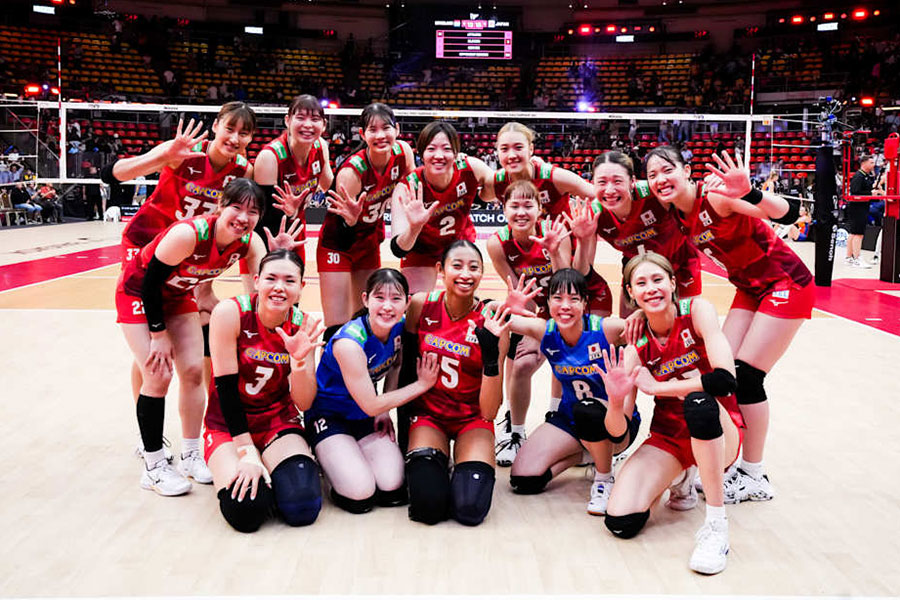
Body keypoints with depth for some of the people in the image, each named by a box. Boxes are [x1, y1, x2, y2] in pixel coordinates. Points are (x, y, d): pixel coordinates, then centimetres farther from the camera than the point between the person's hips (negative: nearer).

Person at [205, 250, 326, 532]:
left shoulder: (303, 326, -9)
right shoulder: (230, 313, -19)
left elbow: (303, 404, -10)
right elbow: (226, 387, -17)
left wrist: (300, 360, -29)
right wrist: (247, 454, -21)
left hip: (278, 423, 2)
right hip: (228, 424, -2)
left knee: (303, 508, -24)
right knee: (245, 511, -27)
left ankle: (272, 470, 8)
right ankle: (240, 470, 7)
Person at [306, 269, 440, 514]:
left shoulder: (399, 327, -10)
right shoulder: (349, 342, -29)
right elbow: (371, 406, -22)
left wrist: (385, 411, 0)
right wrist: (423, 384, -16)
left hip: (366, 418, 5)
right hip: (328, 415, -5)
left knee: (393, 487, -15)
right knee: (360, 494, -22)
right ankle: (328, 458, 8)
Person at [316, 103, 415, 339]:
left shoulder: (403, 152, -15)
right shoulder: (352, 171, -30)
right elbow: (343, 236, -27)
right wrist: (351, 219, -47)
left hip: (369, 242, 6)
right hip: (338, 243, -6)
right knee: (337, 328, -9)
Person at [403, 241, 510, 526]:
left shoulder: (491, 323, -16)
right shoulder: (421, 305, -10)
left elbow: (489, 411, -20)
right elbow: (403, 360, 9)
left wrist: (491, 352, -32)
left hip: (472, 419, -1)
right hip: (428, 413, 1)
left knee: (470, 508, -23)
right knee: (428, 506, -23)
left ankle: (462, 472, 11)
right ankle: (435, 468, 11)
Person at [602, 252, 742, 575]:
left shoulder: (697, 310, -14)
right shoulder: (636, 342, -7)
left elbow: (725, 379, -29)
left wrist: (657, 387, -21)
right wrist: (615, 400, -33)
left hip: (718, 435, -3)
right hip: (668, 437, 3)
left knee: (698, 399, -38)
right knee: (621, 522, -17)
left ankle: (716, 523, -24)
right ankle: (680, 479, 16)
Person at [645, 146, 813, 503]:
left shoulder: (716, 196, -25)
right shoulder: (677, 217, -3)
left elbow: (788, 214, -36)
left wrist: (748, 194, -54)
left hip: (787, 286, -8)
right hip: (750, 290, 8)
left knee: (746, 376, -8)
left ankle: (754, 477, 8)